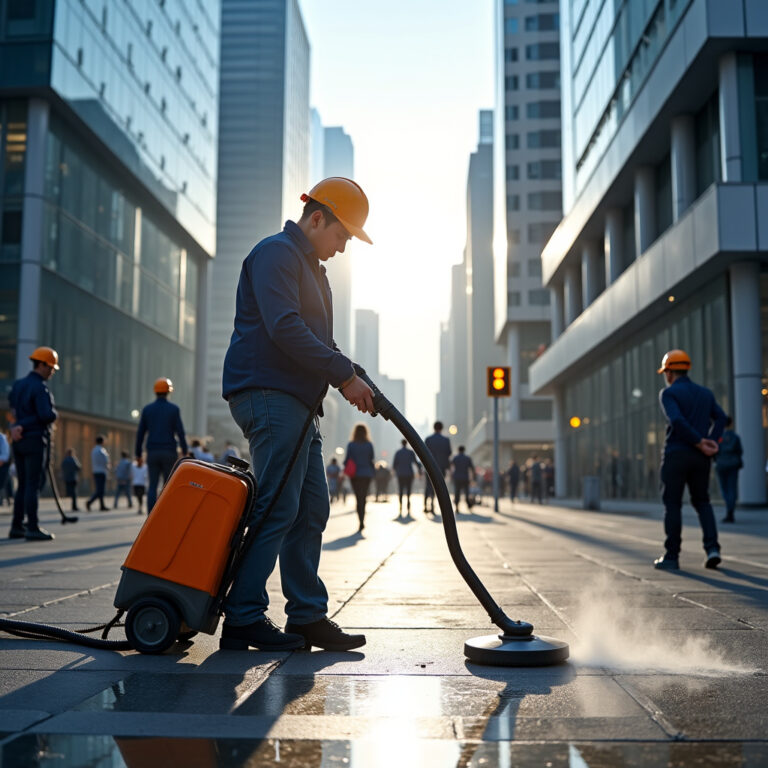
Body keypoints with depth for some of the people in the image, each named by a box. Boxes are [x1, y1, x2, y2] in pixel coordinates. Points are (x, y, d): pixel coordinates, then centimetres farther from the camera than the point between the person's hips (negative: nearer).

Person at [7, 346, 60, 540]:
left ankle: (17, 527, 13)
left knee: (23, 485, 12)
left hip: (19, 440, 8)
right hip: (35, 440, -8)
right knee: (33, 485, -6)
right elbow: (47, 415, -23)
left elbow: (13, 408, 21)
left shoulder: (18, 385, 13)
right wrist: (55, 414, -2)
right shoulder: (40, 388, -14)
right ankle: (33, 528, -6)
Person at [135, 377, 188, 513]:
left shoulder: (147, 409, 5)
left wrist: (138, 454, 11)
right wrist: (184, 451, 2)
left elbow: (140, 433, 5)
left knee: (152, 486, 3)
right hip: (169, 452, -2)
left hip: (152, 452, 2)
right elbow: (180, 432, -6)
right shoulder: (174, 409, -2)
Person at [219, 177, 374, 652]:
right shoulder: (276, 253, -6)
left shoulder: (312, 269, 26)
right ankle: (243, 619, -4)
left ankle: (309, 617, 12)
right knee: (277, 510, -11)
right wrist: (345, 374, -17)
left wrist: (352, 377, 9)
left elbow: (320, 341, 28)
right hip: (269, 394, -10)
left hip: (299, 405, 10)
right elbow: (284, 329, -20)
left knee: (312, 510, 7)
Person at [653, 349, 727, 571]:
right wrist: (711, 443, -7)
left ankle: (671, 556, 4)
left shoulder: (668, 393, -4)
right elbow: (720, 417, 1)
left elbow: (677, 421, -19)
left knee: (672, 505, 2)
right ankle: (712, 548, -2)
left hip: (676, 454, -5)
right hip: (700, 459, 5)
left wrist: (700, 443, -13)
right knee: (702, 502, 15)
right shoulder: (705, 393, 14)